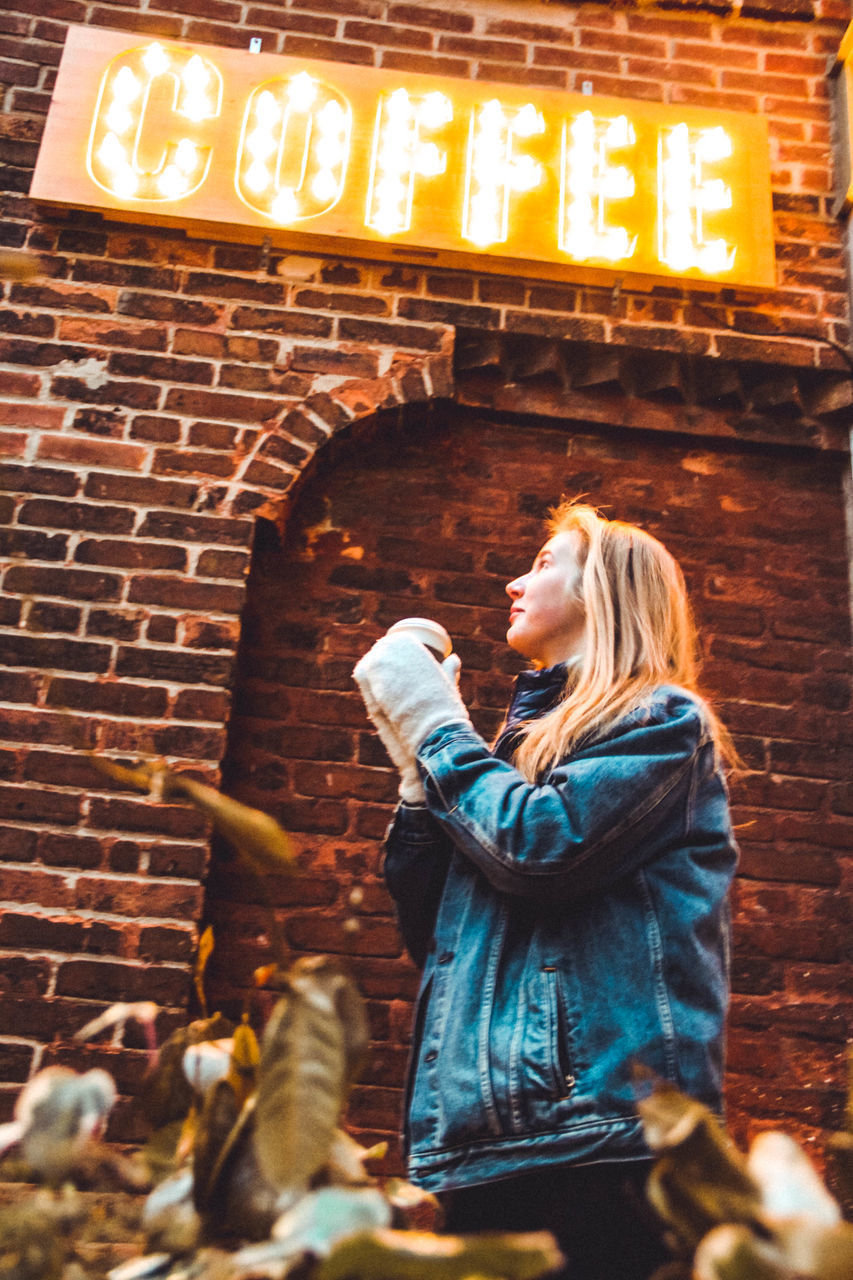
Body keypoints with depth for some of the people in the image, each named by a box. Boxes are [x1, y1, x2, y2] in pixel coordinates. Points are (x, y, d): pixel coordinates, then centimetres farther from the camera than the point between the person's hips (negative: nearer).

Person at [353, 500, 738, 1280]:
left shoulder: (665, 720, -1)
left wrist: (435, 725, -4)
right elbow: (432, 932, 16)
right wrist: (418, 763, 8)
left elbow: (543, 845, -18)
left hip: (599, 1128, -7)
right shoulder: (523, 740, 20)